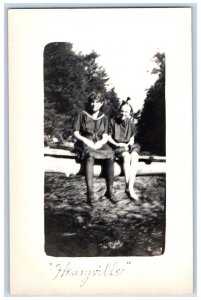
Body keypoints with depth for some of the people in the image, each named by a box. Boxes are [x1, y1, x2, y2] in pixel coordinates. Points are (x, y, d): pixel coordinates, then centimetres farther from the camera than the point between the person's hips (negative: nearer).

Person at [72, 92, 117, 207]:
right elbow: (76, 133, 1)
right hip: (84, 143, -3)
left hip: (99, 144, 3)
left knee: (110, 155, -31)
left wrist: (100, 142, -16)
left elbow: (105, 136, 7)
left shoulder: (104, 118, 13)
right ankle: (90, 193, -45)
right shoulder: (82, 114, 4)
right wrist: (85, 140, -17)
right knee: (90, 156, -39)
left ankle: (110, 190, -26)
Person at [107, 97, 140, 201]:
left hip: (128, 146, 3)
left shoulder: (131, 123, 7)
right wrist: (117, 144, -12)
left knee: (134, 156, -33)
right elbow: (108, 137, 2)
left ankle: (130, 187, -37)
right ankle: (128, 186, -36)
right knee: (127, 156, -37)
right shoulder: (113, 121, -2)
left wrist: (131, 143, -5)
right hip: (116, 147, -3)